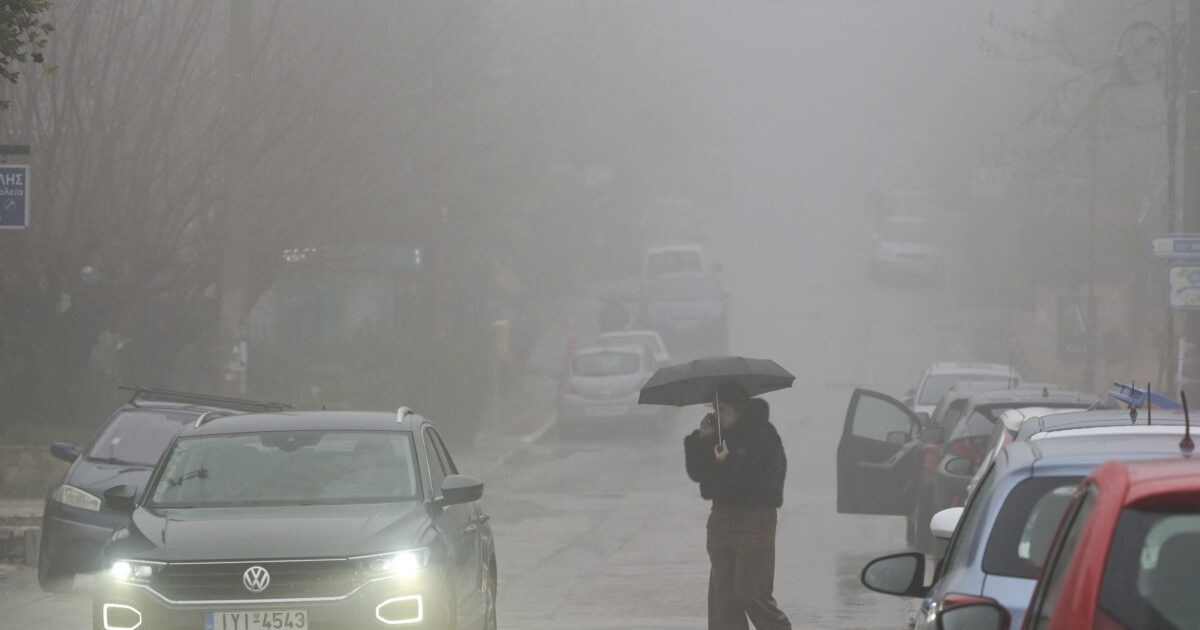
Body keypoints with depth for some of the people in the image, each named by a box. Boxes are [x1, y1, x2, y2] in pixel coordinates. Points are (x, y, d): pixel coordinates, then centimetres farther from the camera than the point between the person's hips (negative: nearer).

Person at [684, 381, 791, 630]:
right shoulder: (718, 433, 9)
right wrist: (700, 440, -5)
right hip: (721, 519, 7)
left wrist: (728, 464, -22)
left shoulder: (764, 435, -9)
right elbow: (696, 473, 8)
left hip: (755, 519, -7)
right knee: (722, 594, 3)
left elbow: (763, 479, -17)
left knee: (751, 591, -9)